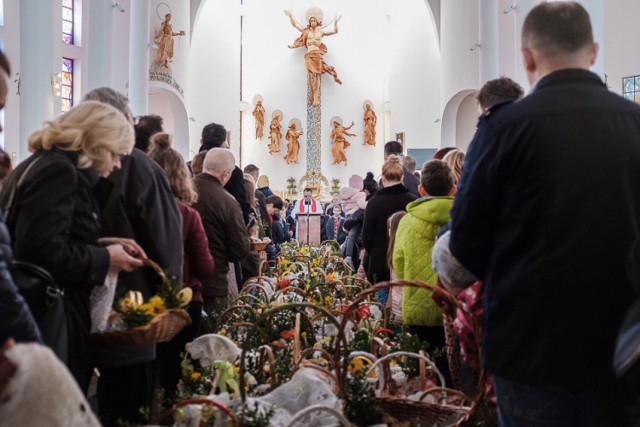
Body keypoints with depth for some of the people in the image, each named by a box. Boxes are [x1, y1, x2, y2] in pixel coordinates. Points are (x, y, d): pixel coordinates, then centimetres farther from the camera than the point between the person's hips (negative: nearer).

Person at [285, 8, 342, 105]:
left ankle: (316, 98, -7)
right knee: (310, 76, -7)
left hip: (318, 55, -1)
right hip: (309, 55, 1)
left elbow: (335, 31, 9)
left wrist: (335, 22, -3)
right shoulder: (307, 31, 11)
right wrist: (290, 16, 7)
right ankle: (311, 96, 0)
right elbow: (295, 24, 13)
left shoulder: (321, 32, 10)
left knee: (317, 76, -6)